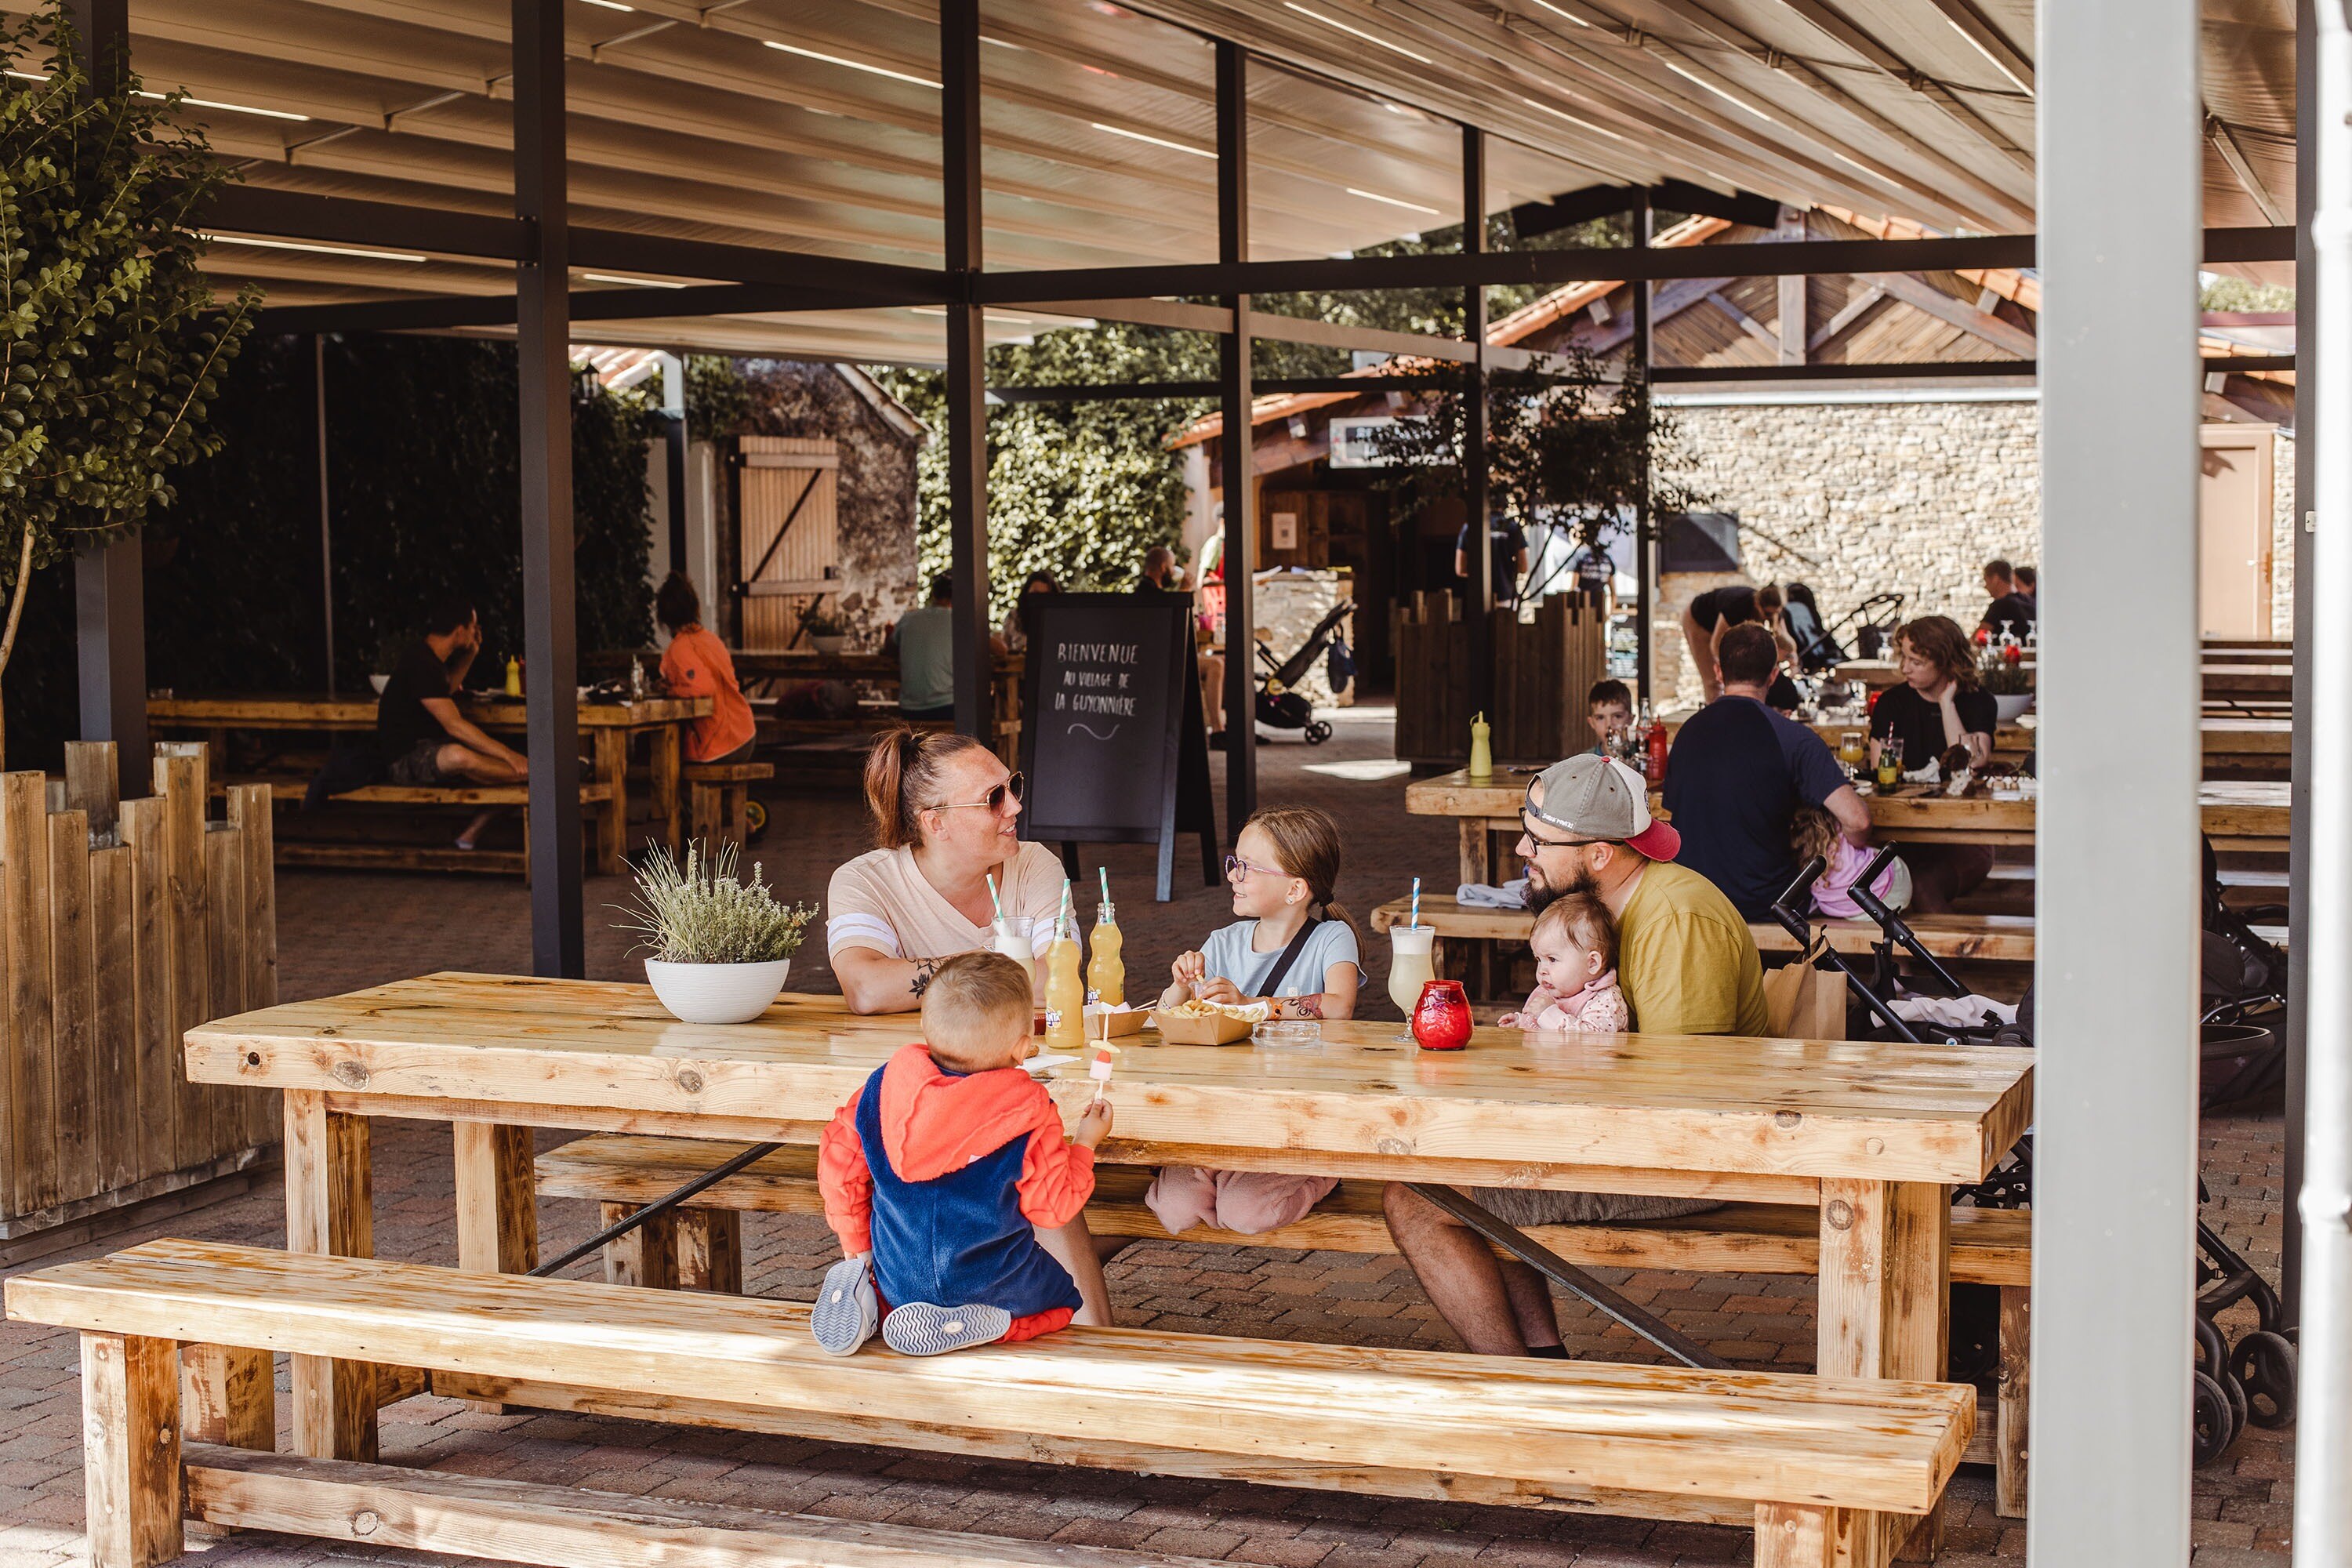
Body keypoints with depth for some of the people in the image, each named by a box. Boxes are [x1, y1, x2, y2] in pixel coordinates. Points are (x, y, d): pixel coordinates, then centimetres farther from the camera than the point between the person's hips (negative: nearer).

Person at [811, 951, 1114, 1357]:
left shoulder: (883, 1088, -7)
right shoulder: (1030, 1117, -18)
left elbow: (840, 1164, 1)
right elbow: (1053, 1207, -8)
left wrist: (857, 1247, 14)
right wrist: (1085, 1144, 8)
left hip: (897, 1280, 4)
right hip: (994, 1287, -4)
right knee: (1067, 1300, 21)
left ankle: (866, 1295, 2)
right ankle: (967, 1324, -5)